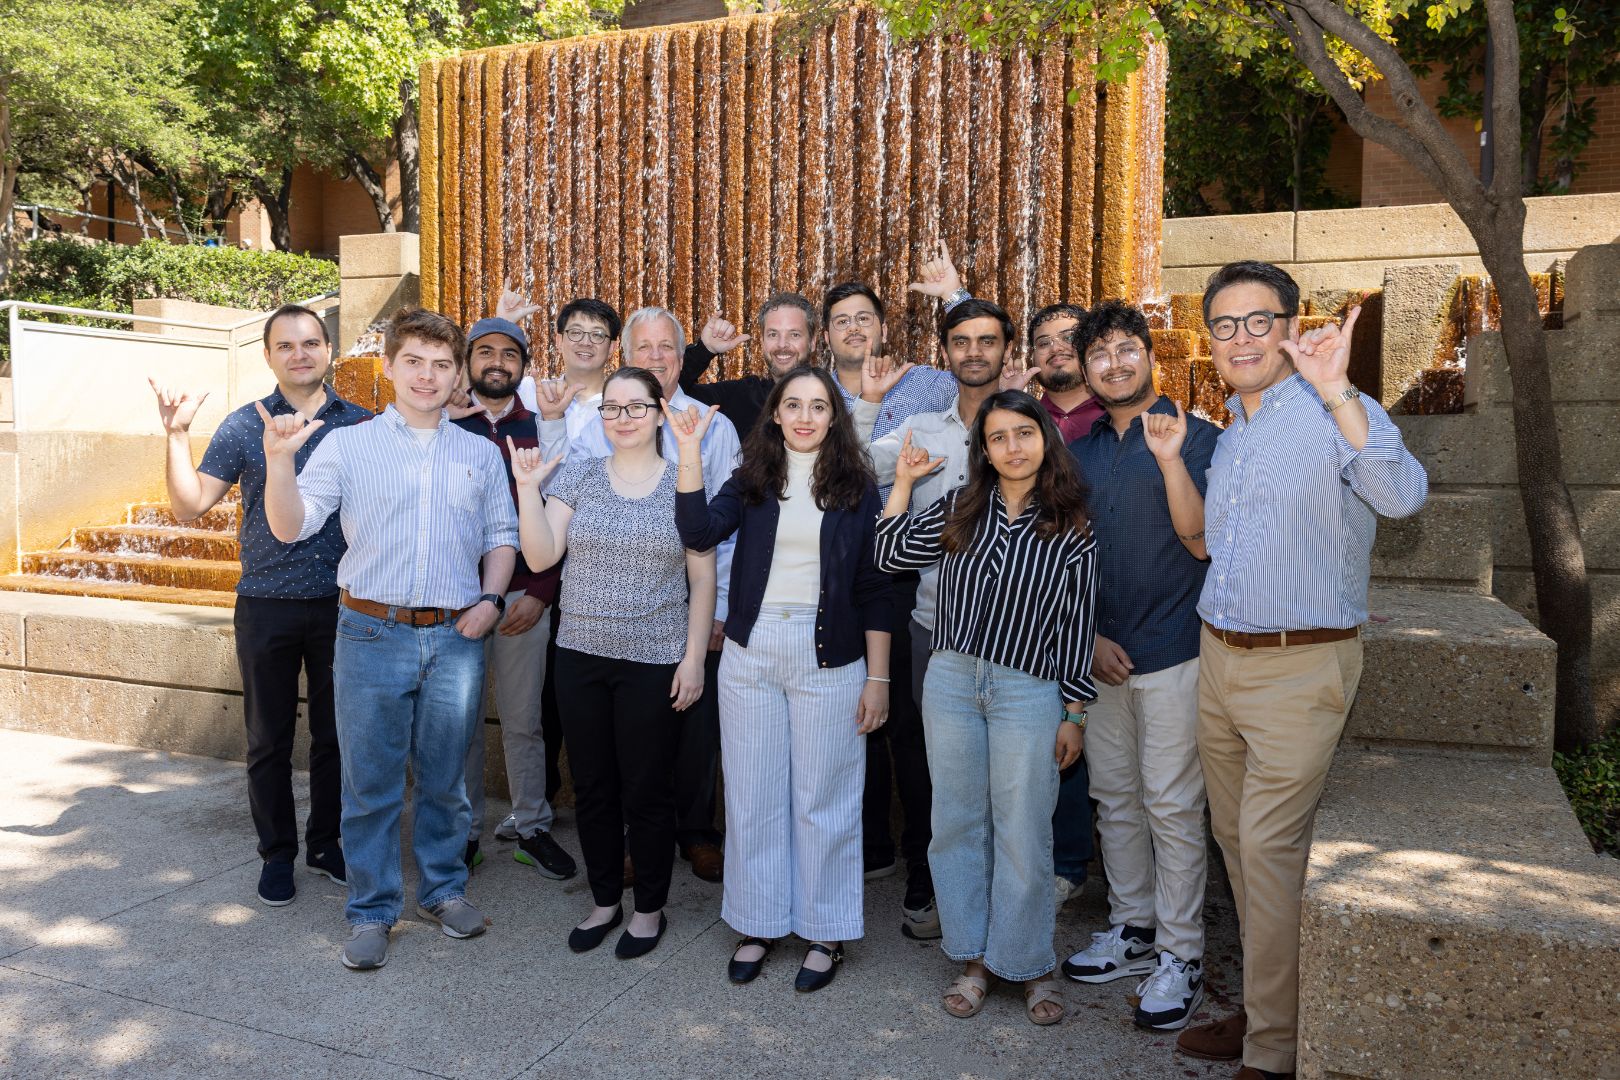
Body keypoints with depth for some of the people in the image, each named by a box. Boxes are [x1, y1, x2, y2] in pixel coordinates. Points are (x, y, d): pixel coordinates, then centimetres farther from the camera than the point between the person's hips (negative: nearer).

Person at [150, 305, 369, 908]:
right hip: (267, 607, 0)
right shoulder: (244, 426, 0)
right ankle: (277, 853, 26)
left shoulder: (361, 424, 3)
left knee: (335, 733, 12)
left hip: (342, 605, 1)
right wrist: (177, 433, -11)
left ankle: (326, 843, 29)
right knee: (269, 738, 10)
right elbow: (189, 506, -3)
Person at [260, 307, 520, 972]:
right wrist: (278, 460, -20)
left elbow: (503, 535, 13)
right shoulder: (348, 445, 2)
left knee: (445, 778, 12)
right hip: (373, 635, -1)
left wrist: (491, 599, -1)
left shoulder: (480, 453, 10)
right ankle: (372, 910, 22)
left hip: (456, 639, 2)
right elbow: (291, 527, -4)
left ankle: (443, 888, 30)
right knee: (370, 783, 6)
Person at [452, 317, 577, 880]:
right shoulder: (445, 426, 5)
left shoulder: (540, 428, 6)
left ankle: (532, 828, 22)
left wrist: (541, 593, -5)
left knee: (524, 721, 8)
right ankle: (464, 831, 22)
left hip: (525, 597, 0)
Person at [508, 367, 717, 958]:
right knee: (592, 787, 14)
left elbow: (702, 580, -1)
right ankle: (605, 900, 33)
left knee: (646, 791, 7)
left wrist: (694, 657, -6)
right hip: (581, 656, 3)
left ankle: (649, 908, 27)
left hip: (654, 662, -3)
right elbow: (541, 555, -4)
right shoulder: (577, 473, 3)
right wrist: (527, 487, -13)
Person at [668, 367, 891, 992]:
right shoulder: (752, 478, 6)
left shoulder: (857, 486, 2)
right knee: (753, 793, 10)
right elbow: (700, 531, -11)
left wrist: (878, 677, -3)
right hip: (751, 651, 2)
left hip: (829, 656, -2)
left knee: (823, 796, 6)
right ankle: (758, 923, 27)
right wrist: (689, 452, -17)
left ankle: (826, 932, 23)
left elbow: (873, 588, 0)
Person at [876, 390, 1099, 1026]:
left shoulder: (1071, 529, 0)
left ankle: (1028, 964, 24)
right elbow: (891, 556, 7)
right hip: (950, 681, 3)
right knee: (958, 824, 10)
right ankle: (974, 956, 26)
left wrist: (1075, 715, -1)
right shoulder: (960, 509, 8)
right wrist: (903, 481, 6)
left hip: (1027, 692, -3)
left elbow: (1077, 625, 0)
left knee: (1022, 834, 4)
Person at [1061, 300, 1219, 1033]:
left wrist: (1170, 458, -25)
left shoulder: (1198, 437, -4)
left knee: (1171, 805, 1)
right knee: (1114, 798, 13)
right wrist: (1088, 636, 3)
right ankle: (1132, 929, 28)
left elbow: (1201, 539, -14)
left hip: (1172, 652, -5)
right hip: (1100, 654, 5)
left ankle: (1180, 956, 14)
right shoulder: (1080, 451, 11)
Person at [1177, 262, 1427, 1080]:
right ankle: (1265, 1006, 31)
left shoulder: (1338, 417, -10)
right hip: (1218, 658, 8)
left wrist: (1337, 394, -38)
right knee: (1236, 840, 14)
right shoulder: (1228, 437, 14)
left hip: (1299, 667, -7)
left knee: (1269, 847, -6)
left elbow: (1402, 496, -32)